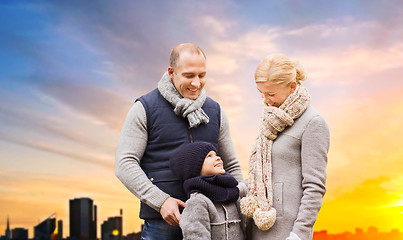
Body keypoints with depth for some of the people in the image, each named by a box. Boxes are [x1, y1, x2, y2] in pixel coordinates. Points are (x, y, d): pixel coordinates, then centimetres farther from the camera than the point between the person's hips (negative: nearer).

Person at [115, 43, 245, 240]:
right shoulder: (145, 109, -1)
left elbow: (231, 166, 18)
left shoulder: (215, 112, 11)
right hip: (161, 222, -3)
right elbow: (125, 164, -7)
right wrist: (160, 201, -18)